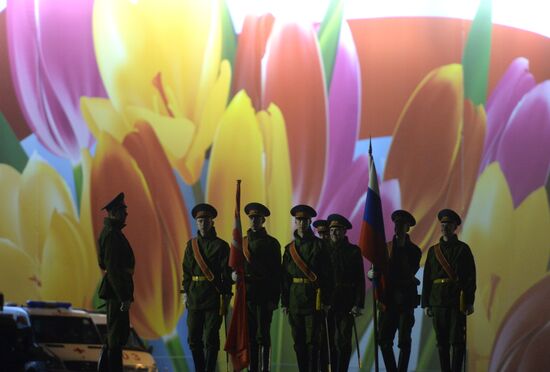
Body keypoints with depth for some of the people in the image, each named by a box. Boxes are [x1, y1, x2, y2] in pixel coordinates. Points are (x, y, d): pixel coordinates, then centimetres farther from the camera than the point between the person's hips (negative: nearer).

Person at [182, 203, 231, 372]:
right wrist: (185, 292, 7)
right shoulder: (191, 244, 10)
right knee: (193, 339, 7)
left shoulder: (221, 246, -1)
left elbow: (226, 273, -3)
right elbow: (186, 270, 13)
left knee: (211, 339, -4)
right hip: (195, 298, 4)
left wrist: (226, 296, -8)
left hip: (214, 298, -4)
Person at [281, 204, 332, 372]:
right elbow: (285, 276, 12)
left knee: (312, 341, -6)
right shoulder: (289, 248, 11)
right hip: (295, 299, 4)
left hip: (314, 300, -4)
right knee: (298, 342, 7)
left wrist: (326, 300, -9)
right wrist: (284, 302, 6)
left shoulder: (319, 245, 0)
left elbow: (327, 275, -3)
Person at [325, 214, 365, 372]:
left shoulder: (354, 251, 2)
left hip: (346, 303, -2)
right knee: (331, 340, 6)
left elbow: (360, 280, -1)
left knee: (343, 341, -5)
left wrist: (358, 305, -9)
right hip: (328, 302, 2)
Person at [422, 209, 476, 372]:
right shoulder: (433, 250, 13)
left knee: (457, 340, -6)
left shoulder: (462, 249, 3)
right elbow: (427, 278, 12)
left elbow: (471, 277, -1)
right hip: (438, 301, 3)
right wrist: (426, 303, 7)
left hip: (457, 301, -3)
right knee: (442, 342, 5)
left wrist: (470, 302, -8)